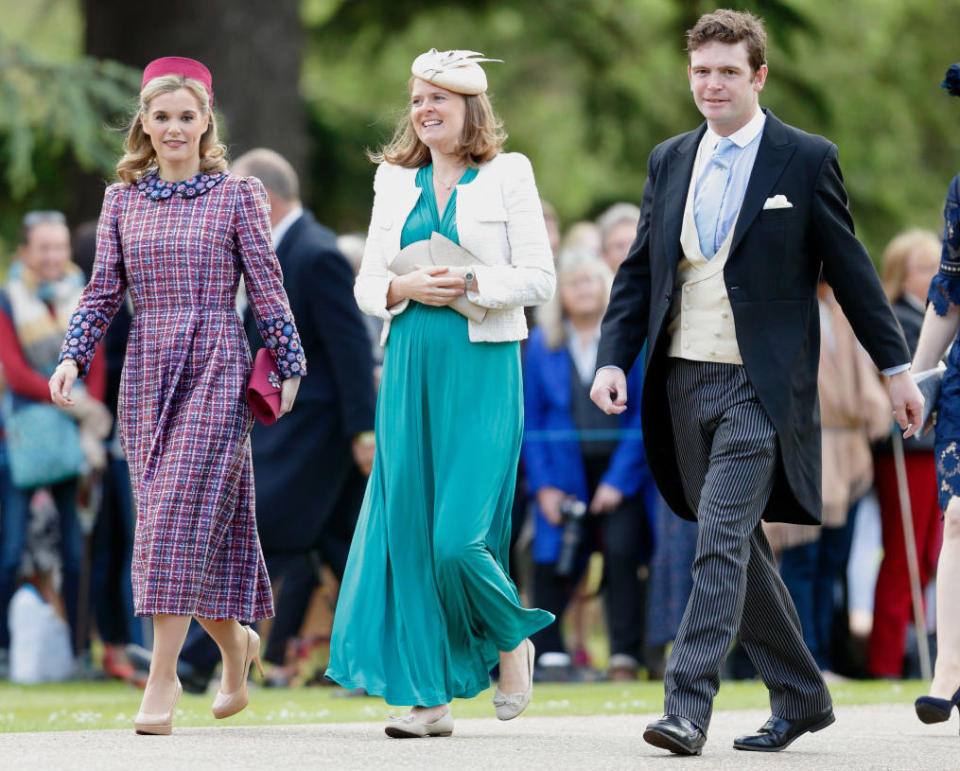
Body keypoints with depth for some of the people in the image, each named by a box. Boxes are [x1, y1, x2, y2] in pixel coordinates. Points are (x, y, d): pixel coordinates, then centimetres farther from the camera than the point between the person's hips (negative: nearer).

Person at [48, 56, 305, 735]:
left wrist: (288, 365, 1)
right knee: (169, 518, 4)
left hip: (215, 365, -4)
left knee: (185, 511, -12)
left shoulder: (238, 195, 1)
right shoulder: (122, 201, 11)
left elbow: (267, 287, 2)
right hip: (148, 369, 4)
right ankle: (236, 642, 27)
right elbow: (103, 291, 10)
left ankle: (163, 677, -13)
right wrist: (73, 357, -3)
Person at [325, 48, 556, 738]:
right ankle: (429, 696, 6)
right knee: (409, 527, 1)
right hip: (411, 365, 4)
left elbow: (539, 279, -3)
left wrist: (471, 285, -16)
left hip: (482, 368, -4)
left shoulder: (507, 175, 1)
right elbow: (367, 283, 12)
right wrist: (405, 289, -8)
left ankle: (512, 637, 18)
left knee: (460, 536, -11)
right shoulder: (396, 180, 13)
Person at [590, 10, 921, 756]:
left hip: (760, 386, -6)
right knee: (738, 551, 11)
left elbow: (850, 269, 2)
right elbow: (639, 271, 13)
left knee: (722, 540, -17)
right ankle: (801, 699, 24)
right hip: (684, 381, 6)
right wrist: (614, 359, 0)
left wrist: (897, 367, 4)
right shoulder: (669, 161, 11)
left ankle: (687, 708, -21)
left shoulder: (806, 160, -2)